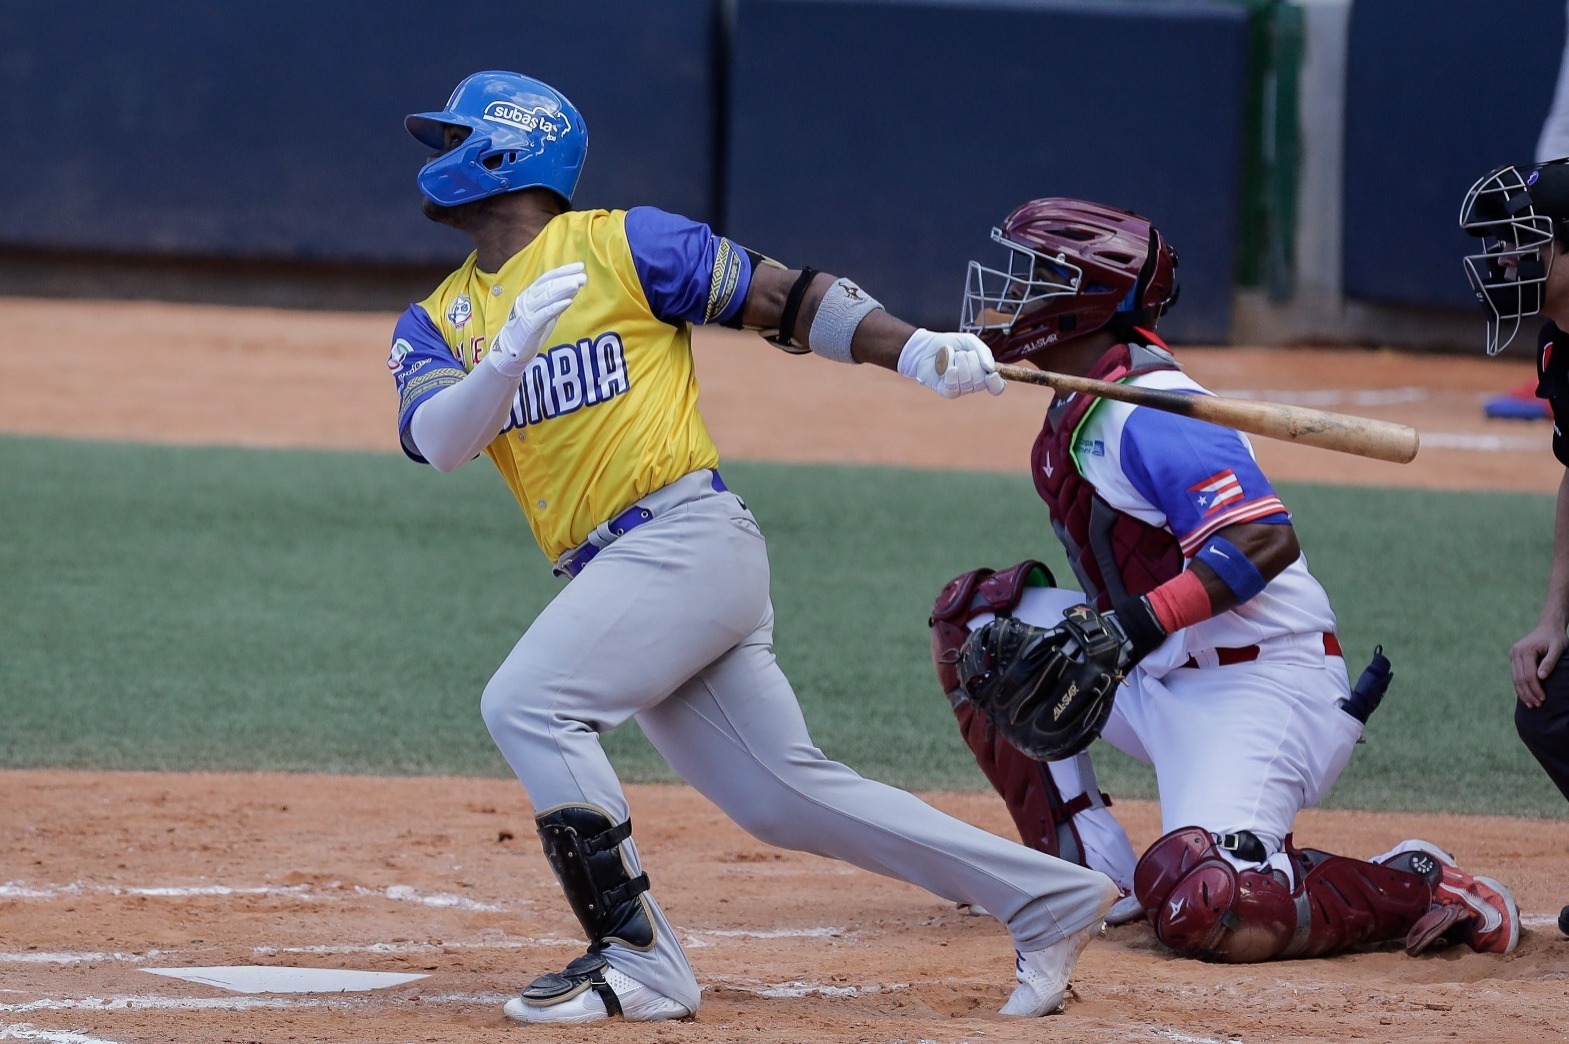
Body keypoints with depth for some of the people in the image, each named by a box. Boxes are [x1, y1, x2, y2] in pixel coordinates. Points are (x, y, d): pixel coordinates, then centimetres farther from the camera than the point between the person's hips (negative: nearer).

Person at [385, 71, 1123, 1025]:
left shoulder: (618, 245, -1)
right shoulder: (433, 325, 15)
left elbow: (785, 297, 0)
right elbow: (436, 440, -4)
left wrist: (914, 350, -12)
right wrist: (513, 356, -21)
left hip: (688, 539, -6)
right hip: (613, 576, 6)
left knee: (529, 703, -22)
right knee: (786, 797, 3)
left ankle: (639, 961, -18)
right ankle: (1046, 899, 10)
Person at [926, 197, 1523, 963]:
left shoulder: (1150, 413, -18)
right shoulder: (1078, 409, 13)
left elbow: (1263, 541, -29)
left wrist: (1132, 628, -35)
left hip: (1257, 686, -10)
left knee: (1205, 916, -28)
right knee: (974, 617, 14)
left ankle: (1416, 891, -7)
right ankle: (1091, 871, 10)